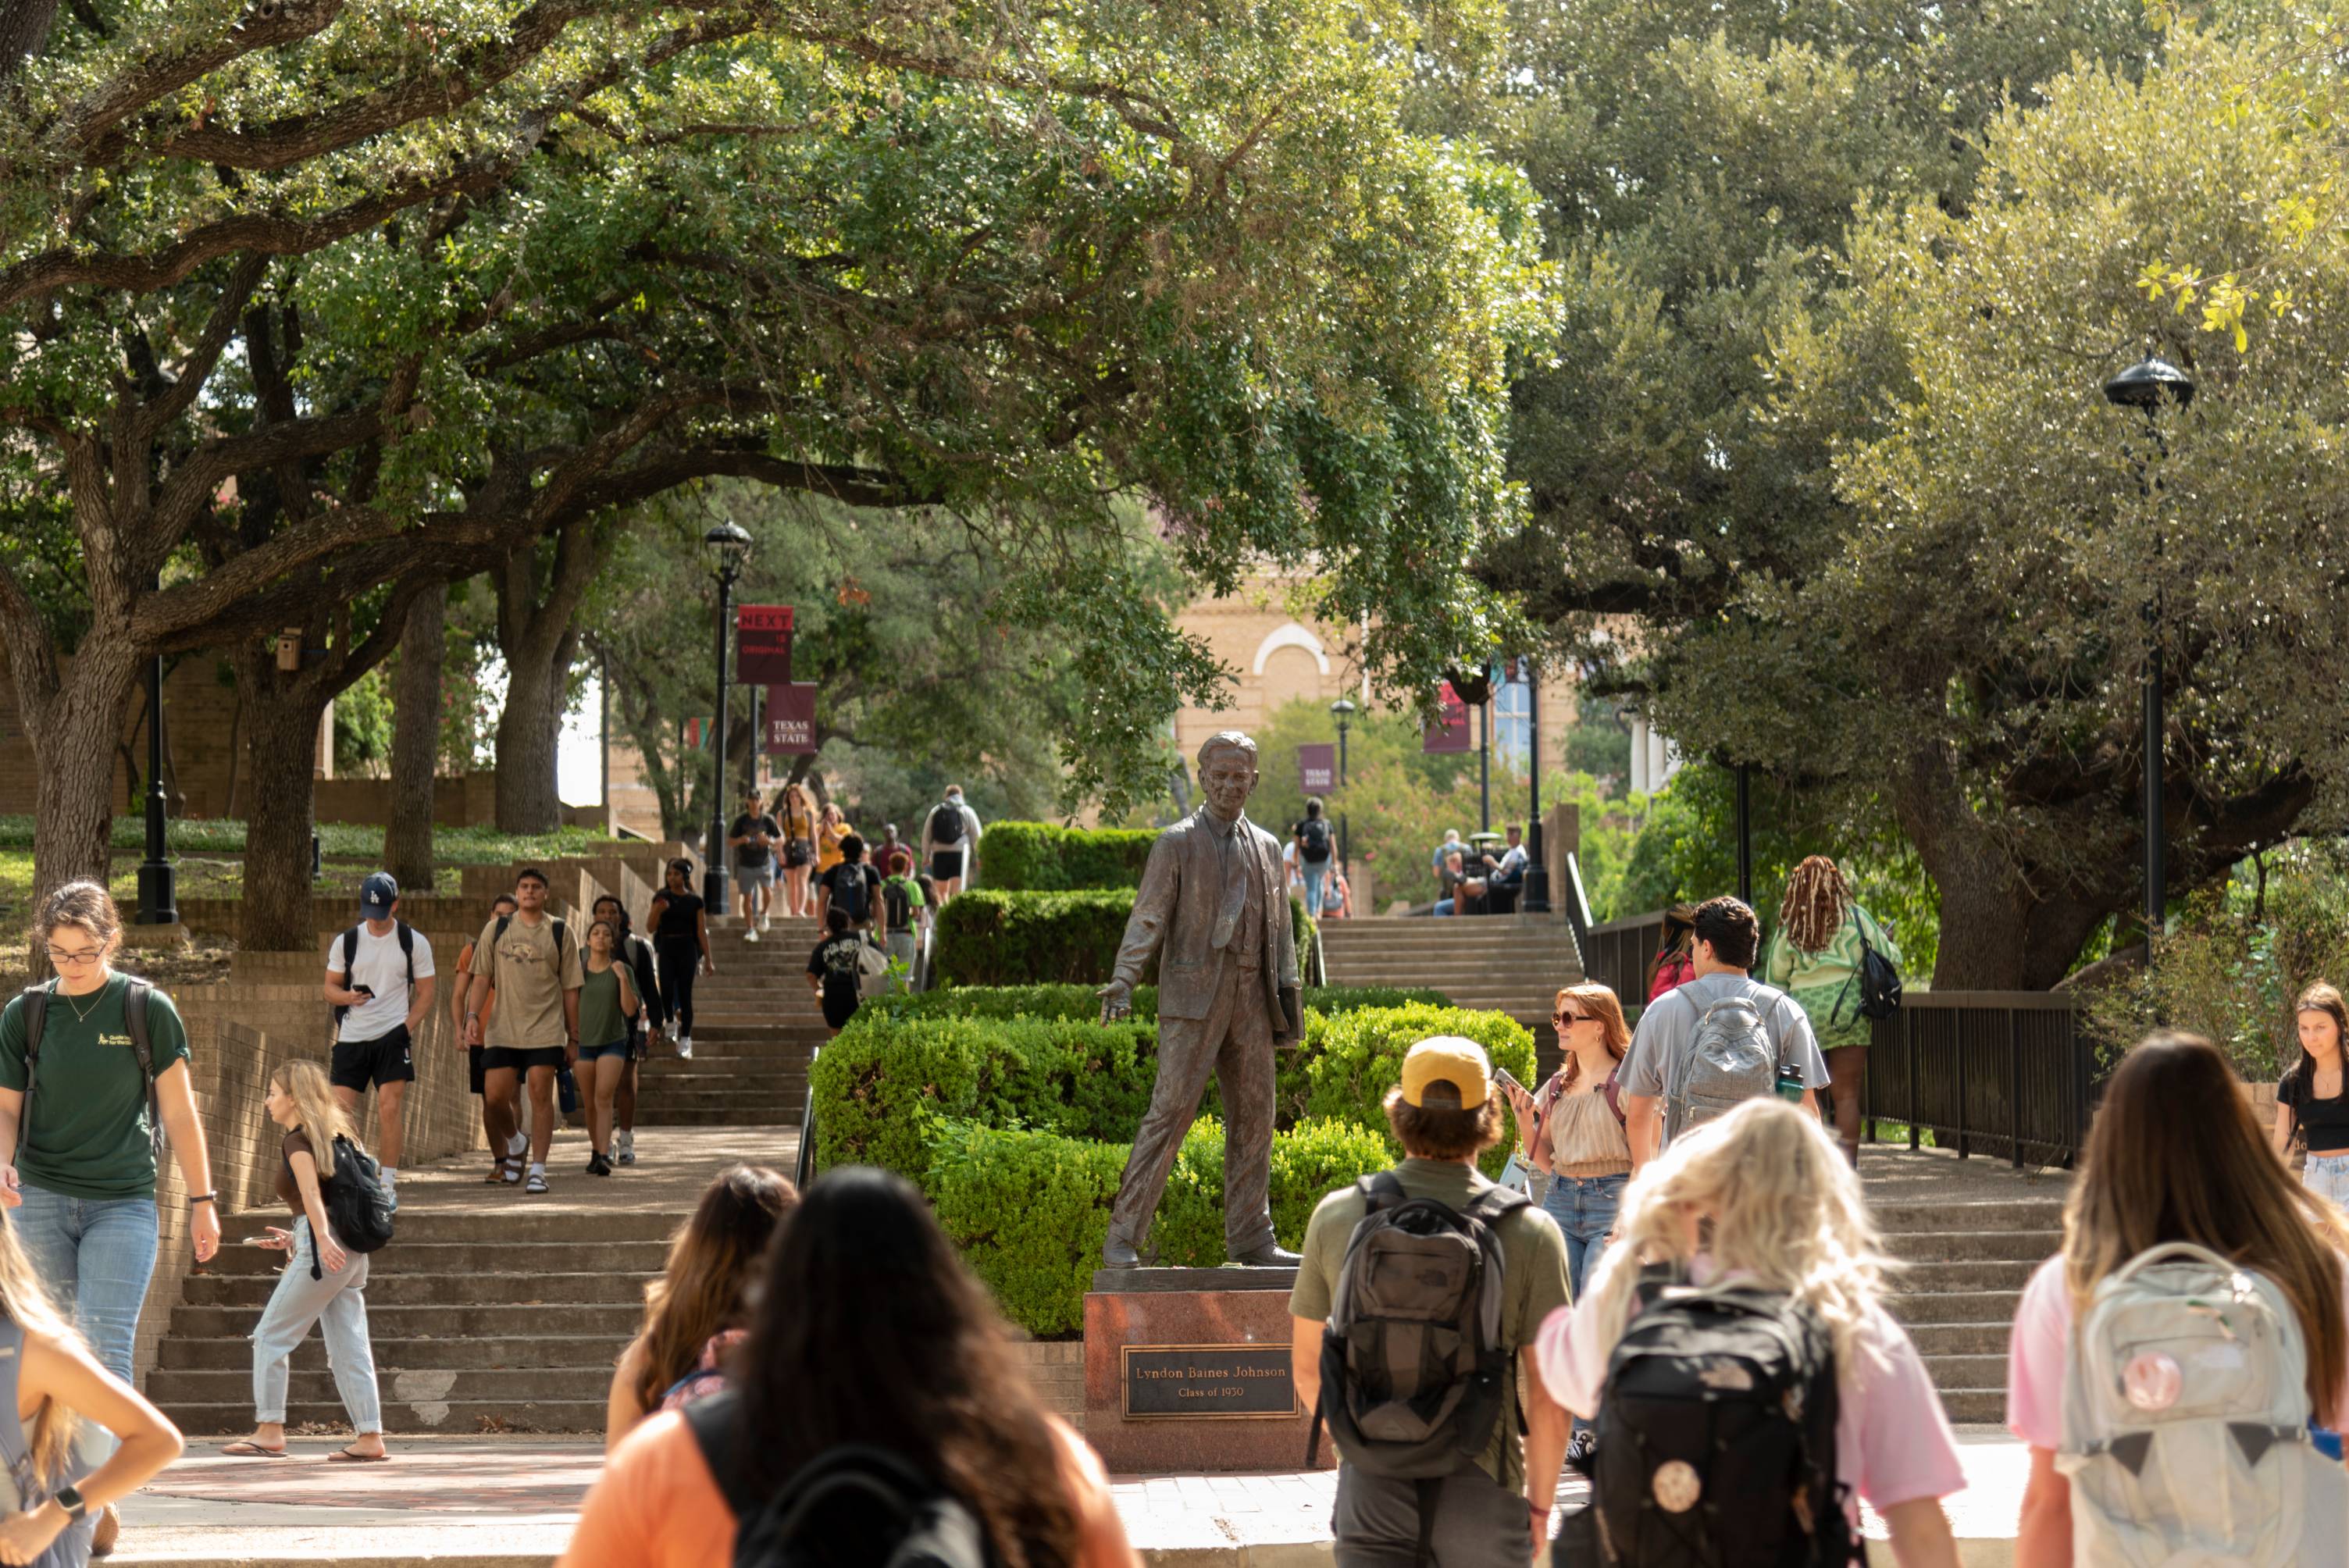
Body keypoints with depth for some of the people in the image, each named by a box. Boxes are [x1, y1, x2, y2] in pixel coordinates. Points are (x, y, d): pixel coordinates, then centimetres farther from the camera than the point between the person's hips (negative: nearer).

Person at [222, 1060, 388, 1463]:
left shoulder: (297, 1140, -4)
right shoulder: (329, 1137, 20)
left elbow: (311, 1192, -21)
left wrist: (322, 1240, -34)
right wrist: (296, 1239, 31)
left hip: (322, 1253, -8)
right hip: (350, 1252, 8)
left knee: (271, 1336, 1)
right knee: (349, 1347, 6)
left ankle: (269, 1432, 2)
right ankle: (370, 1438, 1)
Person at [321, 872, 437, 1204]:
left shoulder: (414, 942, 1)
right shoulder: (345, 942, 5)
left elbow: (425, 993, 4)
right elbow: (330, 988, 10)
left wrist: (406, 1027, -10)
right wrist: (348, 997, -14)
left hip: (393, 1034, -2)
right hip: (352, 1036, 2)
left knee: (389, 1107, -9)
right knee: (341, 1110, -1)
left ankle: (388, 1183, -3)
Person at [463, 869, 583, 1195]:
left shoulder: (561, 933, 4)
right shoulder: (496, 930, 7)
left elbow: (570, 988, 6)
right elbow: (482, 976, 9)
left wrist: (573, 1038, 5)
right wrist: (473, 1014, -6)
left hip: (545, 1030, -1)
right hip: (502, 1029, 2)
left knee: (540, 1095, -7)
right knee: (495, 1096, -3)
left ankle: (538, 1170, -2)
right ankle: (513, 1148, 26)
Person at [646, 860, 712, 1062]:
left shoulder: (695, 901, 3)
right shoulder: (662, 897, 5)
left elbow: (702, 931, 4)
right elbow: (651, 928, 3)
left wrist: (708, 959, 1)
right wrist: (658, 910, -16)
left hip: (687, 949, -1)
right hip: (666, 948, 1)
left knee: (685, 994, -2)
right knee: (666, 990, -8)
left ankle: (685, 1041, 0)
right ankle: (671, 1022, 22)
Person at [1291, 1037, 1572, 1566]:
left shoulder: (1336, 1216, -3)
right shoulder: (1531, 1234, -9)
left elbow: (1307, 1365, 8)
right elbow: (1548, 1397, -8)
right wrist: (1539, 1504, 6)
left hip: (1371, 1485, 1)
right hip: (1479, 1487, -1)